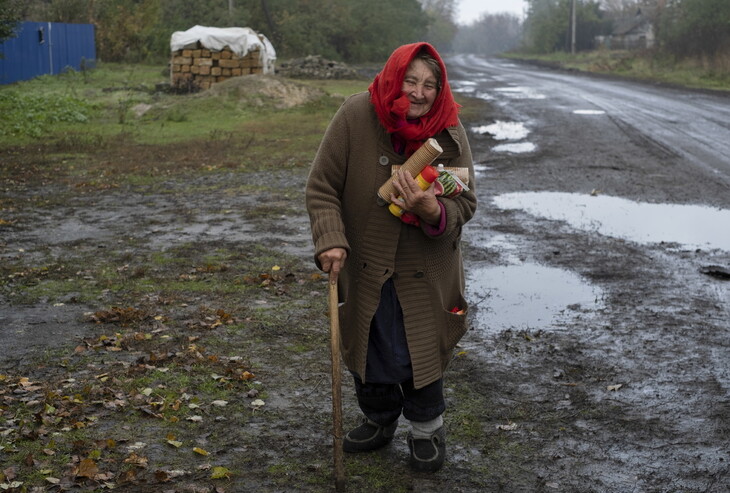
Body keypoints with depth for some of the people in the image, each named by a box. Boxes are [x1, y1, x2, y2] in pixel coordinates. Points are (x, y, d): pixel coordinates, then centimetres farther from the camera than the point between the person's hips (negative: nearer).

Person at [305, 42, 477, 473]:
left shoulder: (450, 132, -14)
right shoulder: (356, 116, -18)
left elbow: (466, 202, -9)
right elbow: (322, 187, -11)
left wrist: (434, 212, -31)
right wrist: (331, 240, -22)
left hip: (425, 270, -1)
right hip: (364, 264, 1)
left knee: (420, 352, 7)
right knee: (368, 348, 16)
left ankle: (428, 429, 34)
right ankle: (380, 420, 43)